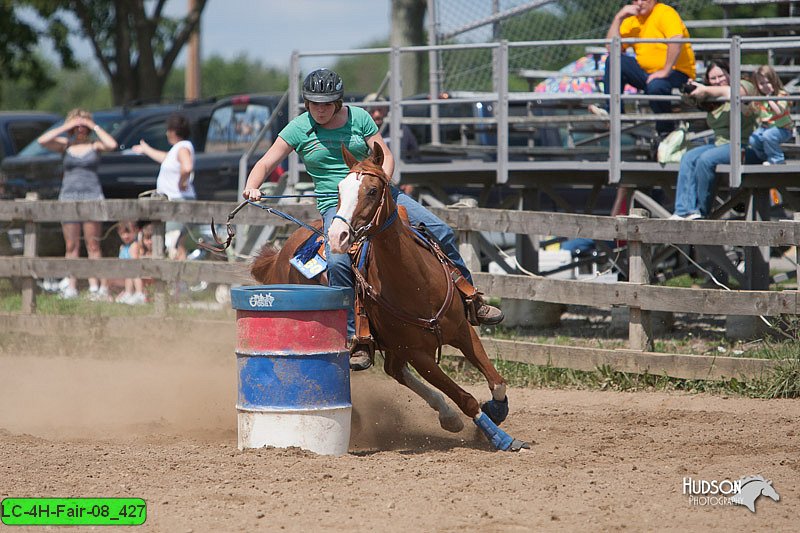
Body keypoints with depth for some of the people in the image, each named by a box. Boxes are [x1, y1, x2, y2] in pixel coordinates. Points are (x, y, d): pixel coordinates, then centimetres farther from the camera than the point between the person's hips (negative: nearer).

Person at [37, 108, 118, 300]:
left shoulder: (94, 145, 1)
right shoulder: (65, 145, 6)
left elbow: (112, 144, -18)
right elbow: (42, 140, -8)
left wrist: (94, 127, -10)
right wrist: (65, 128, -8)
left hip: (92, 197, -2)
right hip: (69, 196, 2)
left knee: (93, 246, -2)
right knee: (71, 246, 3)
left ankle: (98, 286, -2)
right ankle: (71, 287, 5)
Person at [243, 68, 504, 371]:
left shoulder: (359, 118, 2)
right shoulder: (298, 129, -2)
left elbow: (385, 156, 3)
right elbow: (265, 164, -3)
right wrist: (251, 187, -24)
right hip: (336, 206, -3)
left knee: (440, 233, -6)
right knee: (338, 262, -31)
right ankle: (358, 343, -25)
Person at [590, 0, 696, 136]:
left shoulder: (665, 13, -11)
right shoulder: (632, 20, 10)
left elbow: (677, 39, -29)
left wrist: (665, 71, -31)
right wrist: (618, 17, -7)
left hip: (677, 73, -7)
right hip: (646, 72, 7)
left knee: (655, 86, -38)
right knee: (614, 60, -9)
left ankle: (666, 134, -17)